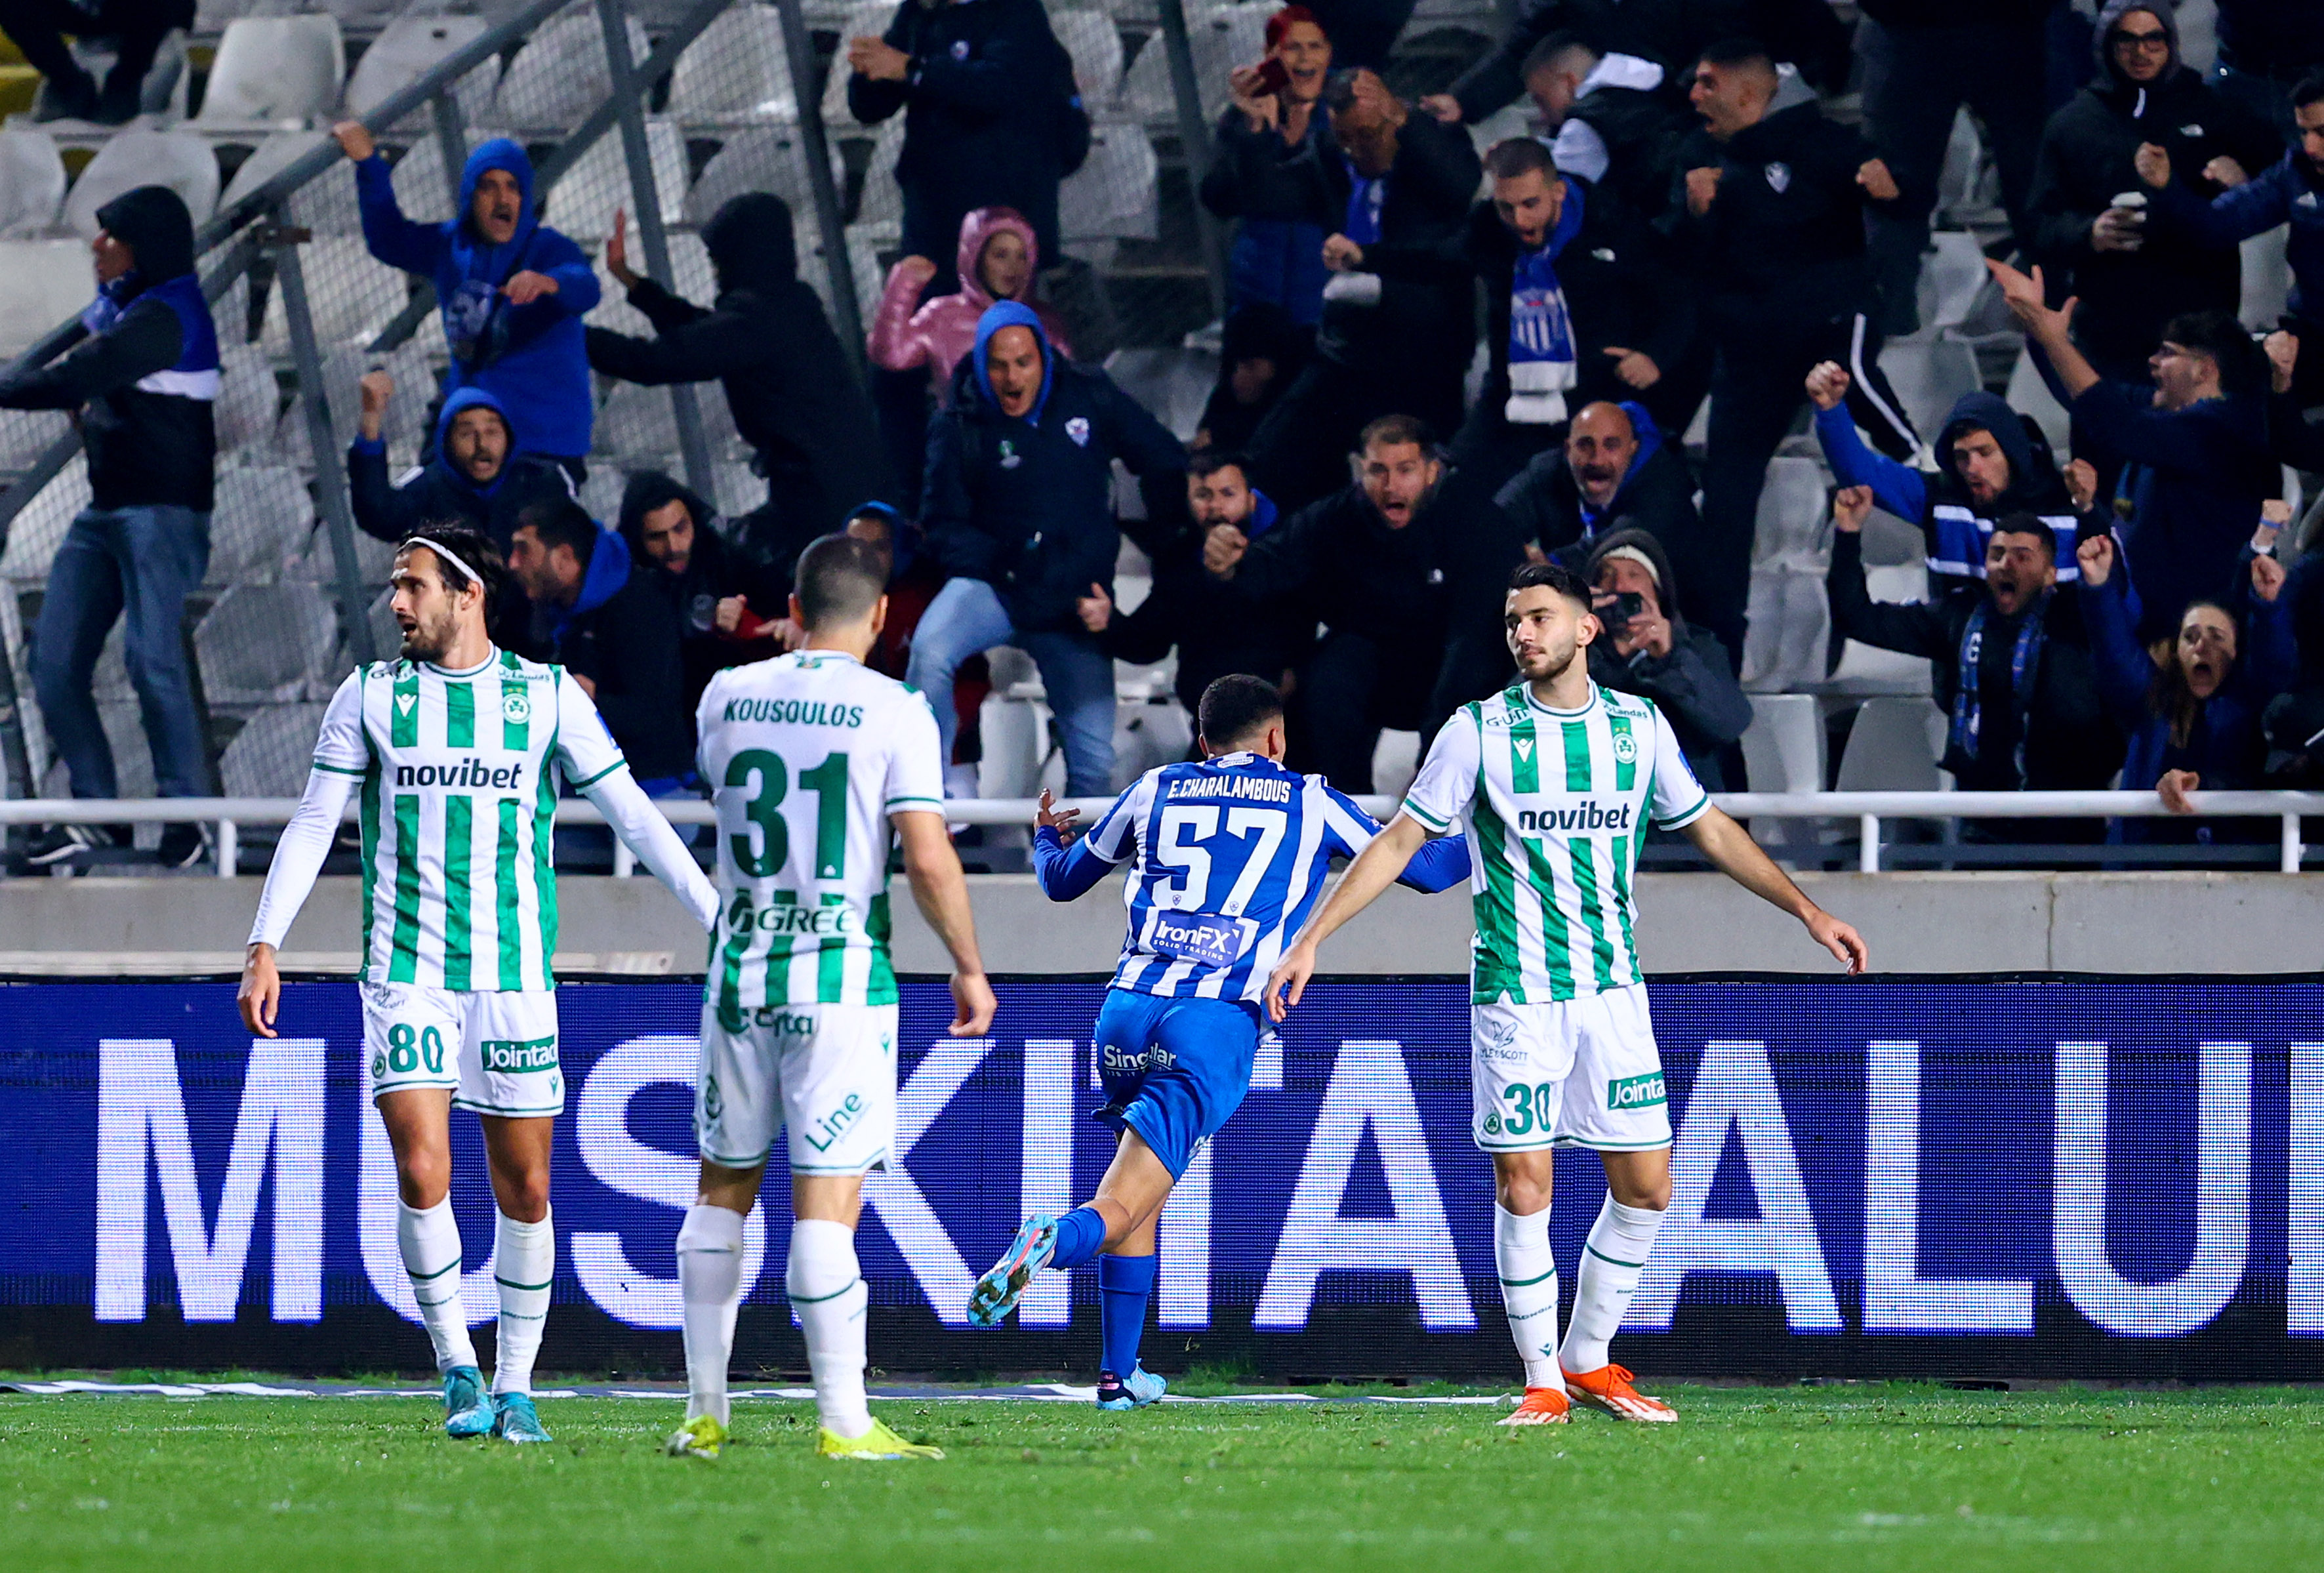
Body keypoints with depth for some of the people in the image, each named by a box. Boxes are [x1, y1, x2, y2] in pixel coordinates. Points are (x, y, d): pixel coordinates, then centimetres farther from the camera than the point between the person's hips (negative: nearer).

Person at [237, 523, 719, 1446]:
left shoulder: (548, 696, 3)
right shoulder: (369, 697, 5)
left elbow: (633, 817, 7)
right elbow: (312, 825, 6)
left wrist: (720, 923, 3)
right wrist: (265, 946, -3)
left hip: (515, 975, 0)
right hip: (405, 976, 0)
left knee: (524, 1189, 2)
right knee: (422, 1175, -14)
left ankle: (515, 1388, 15)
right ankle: (457, 1367, 2)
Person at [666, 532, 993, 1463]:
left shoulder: (727, 698, 4)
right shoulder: (894, 713, -8)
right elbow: (928, 859, -12)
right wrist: (969, 966, 1)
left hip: (740, 974, 4)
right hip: (843, 982, -4)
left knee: (722, 1192, 15)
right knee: (827, 1204, -6)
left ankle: (704, 1412, 18)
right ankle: (843, 1421, -8)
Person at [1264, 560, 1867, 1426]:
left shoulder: (1639, 727, 5)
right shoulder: (1479, 730, -3)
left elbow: (1712, 830, 17)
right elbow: (1399, 841, 0)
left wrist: (1808, 911, 17)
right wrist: (1310, 940, -7)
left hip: (1612, 988, 3)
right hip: (1515, 991, -3)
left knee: (1644, 1190, 1)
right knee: (1523, 1190, -6)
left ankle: (1588, 1361, 17)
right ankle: (1542, 1380, 6)